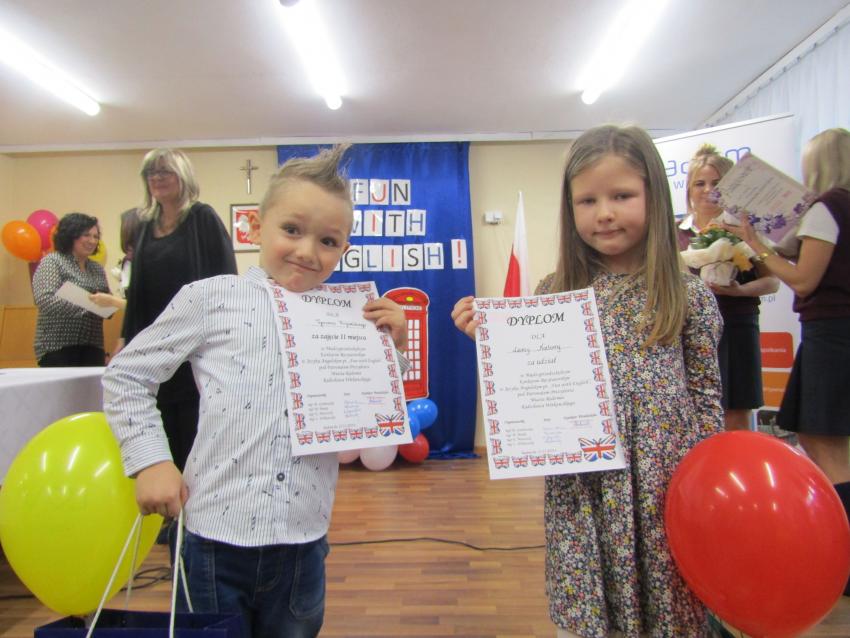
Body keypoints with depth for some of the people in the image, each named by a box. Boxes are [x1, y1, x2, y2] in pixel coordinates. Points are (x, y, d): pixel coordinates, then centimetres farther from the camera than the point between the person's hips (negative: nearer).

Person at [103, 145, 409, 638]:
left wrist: (394, 348, -5)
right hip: (215, 542, -2)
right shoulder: (212, 299, -6)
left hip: (303, 546, 2)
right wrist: (150, 460, -3)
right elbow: (126, 375, 5)